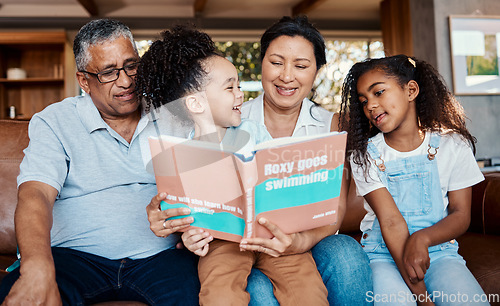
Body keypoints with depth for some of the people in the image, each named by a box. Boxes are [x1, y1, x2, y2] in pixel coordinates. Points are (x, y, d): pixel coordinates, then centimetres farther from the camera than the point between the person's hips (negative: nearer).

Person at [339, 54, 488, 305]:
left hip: (439, 250, 1)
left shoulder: (454, 145, 2)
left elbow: (461, 215, 1)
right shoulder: (364, 155, -2)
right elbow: (391, 222, -12)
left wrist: (422, 239, -22)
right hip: (383, 254, -1)